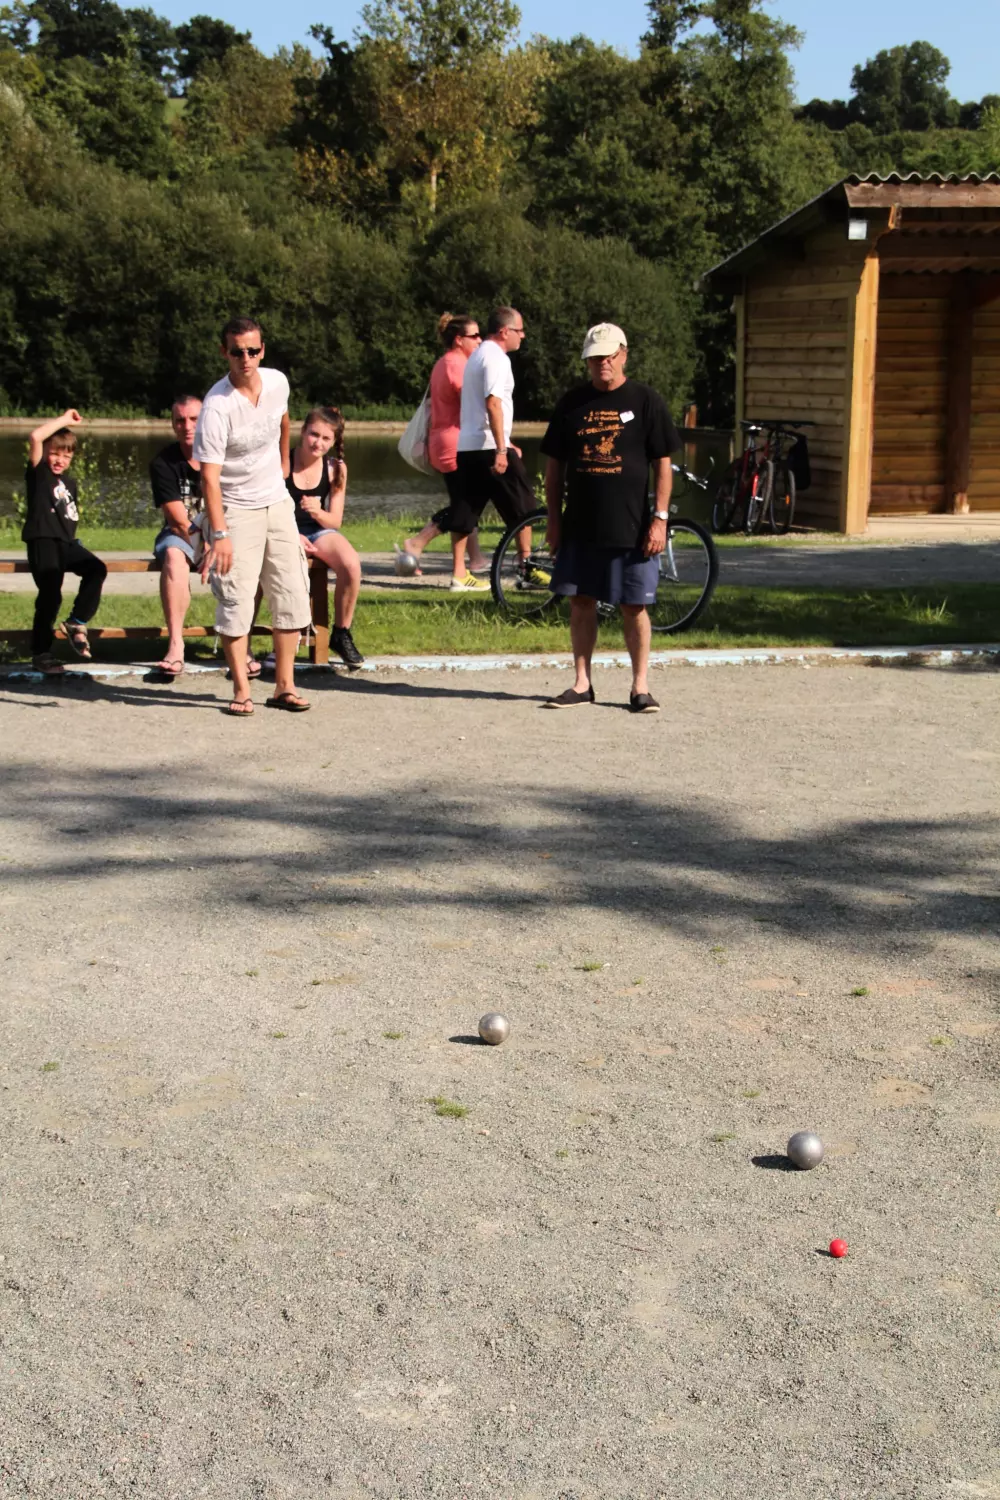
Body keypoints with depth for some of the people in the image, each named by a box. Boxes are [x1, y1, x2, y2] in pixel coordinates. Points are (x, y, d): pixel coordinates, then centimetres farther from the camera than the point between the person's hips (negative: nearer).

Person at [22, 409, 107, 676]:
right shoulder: (38, 472, 2)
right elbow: (35, 437, -14)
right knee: (50, 594, -12)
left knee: (96, 569, -16)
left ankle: (77, 623, -3)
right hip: (42, 540, -6)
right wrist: (64, 420, -6)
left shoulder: (69, 481, 21)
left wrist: (73, 539, 13)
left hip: (66, 542, 6)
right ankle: (41, 654, -4)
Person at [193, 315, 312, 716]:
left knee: (292, 594, 4)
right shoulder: (217, 406, -22)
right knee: (235, 600, -8)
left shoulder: (277, 382, -4)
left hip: (277, 502, 6)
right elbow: (209, 475, -26)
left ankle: (284, 686, 12)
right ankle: (241, 691, 0)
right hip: (236, 509, -6)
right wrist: (220, 534, -35)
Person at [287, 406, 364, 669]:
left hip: (318, 530, 3)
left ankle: (341, 633, -7)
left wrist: (318, 512, -20)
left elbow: (335, 521, 3)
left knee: (351, 564, -29)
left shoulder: (336, 468, 0)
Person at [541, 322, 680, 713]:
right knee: (581, 601, 7)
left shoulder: (646, 401, -1)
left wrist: (660, 518, -7)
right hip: (580, 525, 3)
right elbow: (554, 465, 11)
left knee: (634, 606, 1)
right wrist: (554, 519, 6)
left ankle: (640, 687, 10)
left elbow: (662, 463, -1)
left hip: (631, 527, -3)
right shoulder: (571, 403, 7)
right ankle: (582, 684, 16)